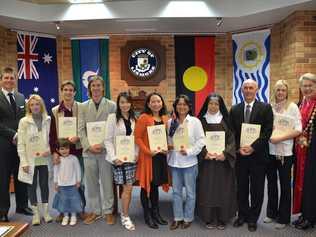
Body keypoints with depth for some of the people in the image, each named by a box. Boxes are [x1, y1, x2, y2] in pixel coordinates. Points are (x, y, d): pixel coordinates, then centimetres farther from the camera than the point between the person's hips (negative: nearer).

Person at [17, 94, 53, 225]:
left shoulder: (48, 120, -1)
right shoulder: (24, 121, -3)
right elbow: (21, 144, -4)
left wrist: (50, 150, -13)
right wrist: (24, 162, -9)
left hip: (45, 159, 1)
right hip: (30, 160, -1)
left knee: (44, 185, 11)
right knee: (32, 186, 9)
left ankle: (46, 212, 25)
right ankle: (35, 213, 23)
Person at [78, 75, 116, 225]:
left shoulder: (111, 105, 2)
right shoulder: (83, 106, 9)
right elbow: (81, 129, 4)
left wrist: (103, 145, -13)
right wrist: (89, 146, -9)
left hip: (106, 149, -2)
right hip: (88, 150, 3)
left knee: (107, 182, 5)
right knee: (91, 183, 10)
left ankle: (108, 211, 20)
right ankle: (95, 211, 25)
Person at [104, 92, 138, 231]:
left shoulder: (134, 119, 10)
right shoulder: (112, 118, -4)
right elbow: (108, 140, -7)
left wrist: (137, 154, -2)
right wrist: (114, 157, -15)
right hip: (118, 158, -4)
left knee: (128, 188, 7)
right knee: (127, 188, -4)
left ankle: (124, 214, 24)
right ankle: (125, 217, 14)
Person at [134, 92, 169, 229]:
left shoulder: (164, 118, 9)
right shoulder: (143, 118, -10)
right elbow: (137, 137, -13)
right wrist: (148, 151, -21)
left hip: (161, 156, 6)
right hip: (147, 157, -6)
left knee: (156, 184, 17)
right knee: (146, 185, 6)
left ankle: (156, 213, 31)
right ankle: (147, 215, 20)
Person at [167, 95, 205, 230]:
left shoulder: (195, 121, -5)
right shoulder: (170, 122, 5)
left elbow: (201, 141, -8)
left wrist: (189, 151, -16)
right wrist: (168, 146, -7)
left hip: (189, 162, -3)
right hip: (174, 161, 3)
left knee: (190, 191, 9)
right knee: (176, 191, 13)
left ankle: (188, 218, 26)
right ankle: (177, 217, 27)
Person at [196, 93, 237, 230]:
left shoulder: (225, 121, 4)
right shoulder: (201, 120, 3)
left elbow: (231, 139, 0)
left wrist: (225, 154, -15)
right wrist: (204, 153, -16)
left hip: (223, 160, 0)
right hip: (206, 160, 0)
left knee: (222, 189, 4)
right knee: (207, 190, 2)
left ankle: (222, 219, 17)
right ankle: (209, 219, 15)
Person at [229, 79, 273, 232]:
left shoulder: (265, 108, -1)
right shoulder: (234, 109, 7)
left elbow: (267, 131, -8)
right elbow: (232, 132, 5)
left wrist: (253, 147, -16)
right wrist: (238, 148, -8)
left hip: (258, 155, -2)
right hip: (240, 155, 2)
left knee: (257, 189, 8)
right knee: (241, 188, 12)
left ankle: (253, 218, 24)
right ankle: (242, 215, 29)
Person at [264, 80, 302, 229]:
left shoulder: (293, 107, -3)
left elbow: (298, 130, -8)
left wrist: (280, 138, -17)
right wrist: (269, 137, -11)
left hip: (285, 152, -3)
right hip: (269, 150, 3)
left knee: (285, 185, 8)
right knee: (271, 184, 14)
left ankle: (283, 217, 22)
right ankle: (271, 213, 30)